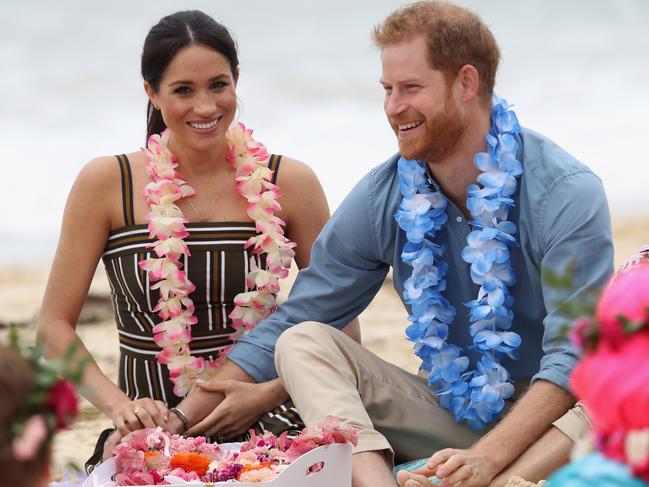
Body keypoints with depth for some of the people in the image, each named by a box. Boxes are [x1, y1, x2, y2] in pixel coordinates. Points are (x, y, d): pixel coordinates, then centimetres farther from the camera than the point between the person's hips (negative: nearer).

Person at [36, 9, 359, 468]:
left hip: (264, 426, 0)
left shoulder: (289, 183, 3)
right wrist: (118, 405, -12)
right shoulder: (107, 183, 1)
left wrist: (268, 395, -9)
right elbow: (55, 325, 3)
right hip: (150, 430, 0)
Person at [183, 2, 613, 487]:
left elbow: (575, 354, -21)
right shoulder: (382, 197, 0)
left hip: (548, 421, -4)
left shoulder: (566, 193, -14)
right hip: (450, 410, 4)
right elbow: (288, 325, 4)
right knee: (302, 342, -14)